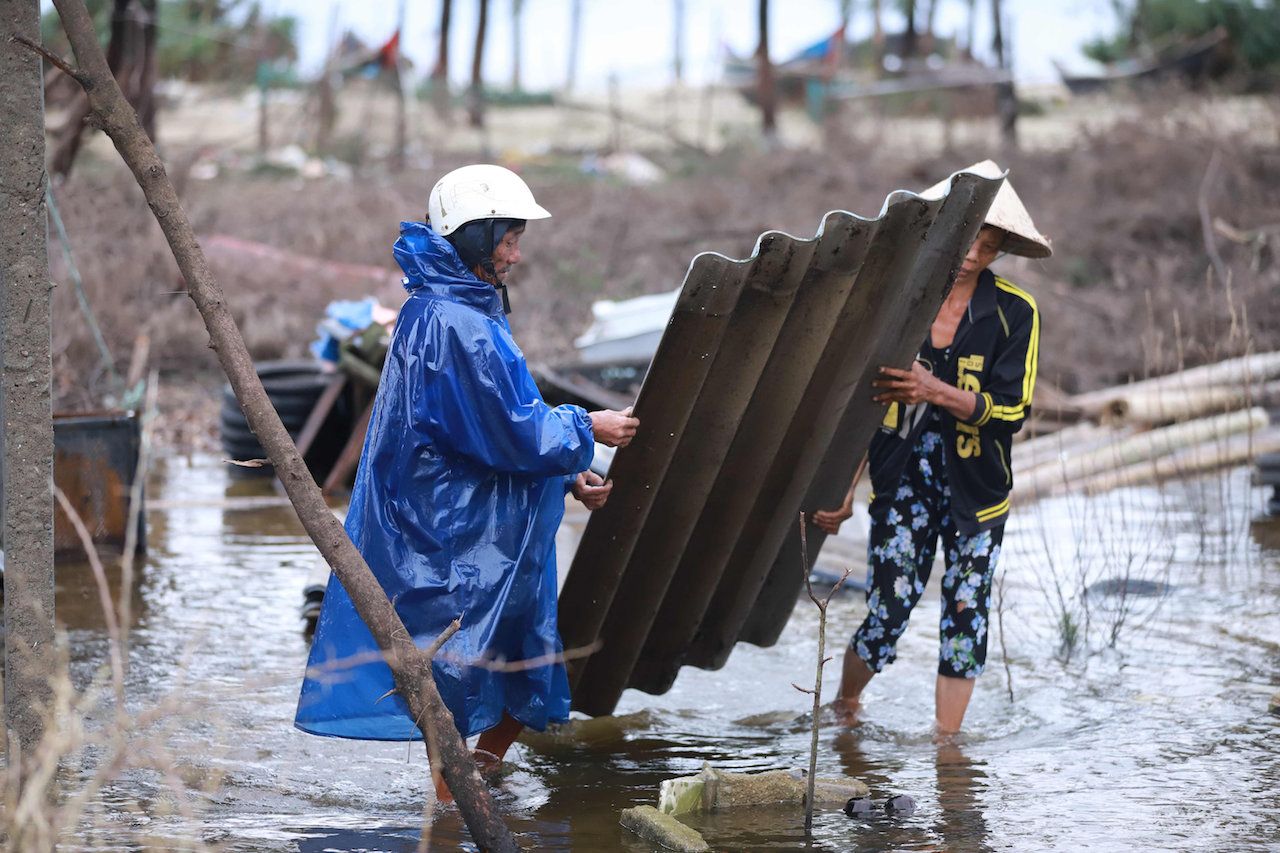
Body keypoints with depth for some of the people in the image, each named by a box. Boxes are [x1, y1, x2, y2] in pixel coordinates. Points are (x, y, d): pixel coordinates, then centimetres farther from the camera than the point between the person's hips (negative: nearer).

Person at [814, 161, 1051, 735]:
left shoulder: (1015, 314, -5)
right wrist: (842, 488, -1)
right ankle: (843, 709, 25)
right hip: (901, 482, 0)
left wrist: (934, 391, -26)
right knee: (886, 618, -2)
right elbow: (860, 399, 4)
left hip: (975, 488, 0)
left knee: (966, 617, 1)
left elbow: (1011, 411, -12)